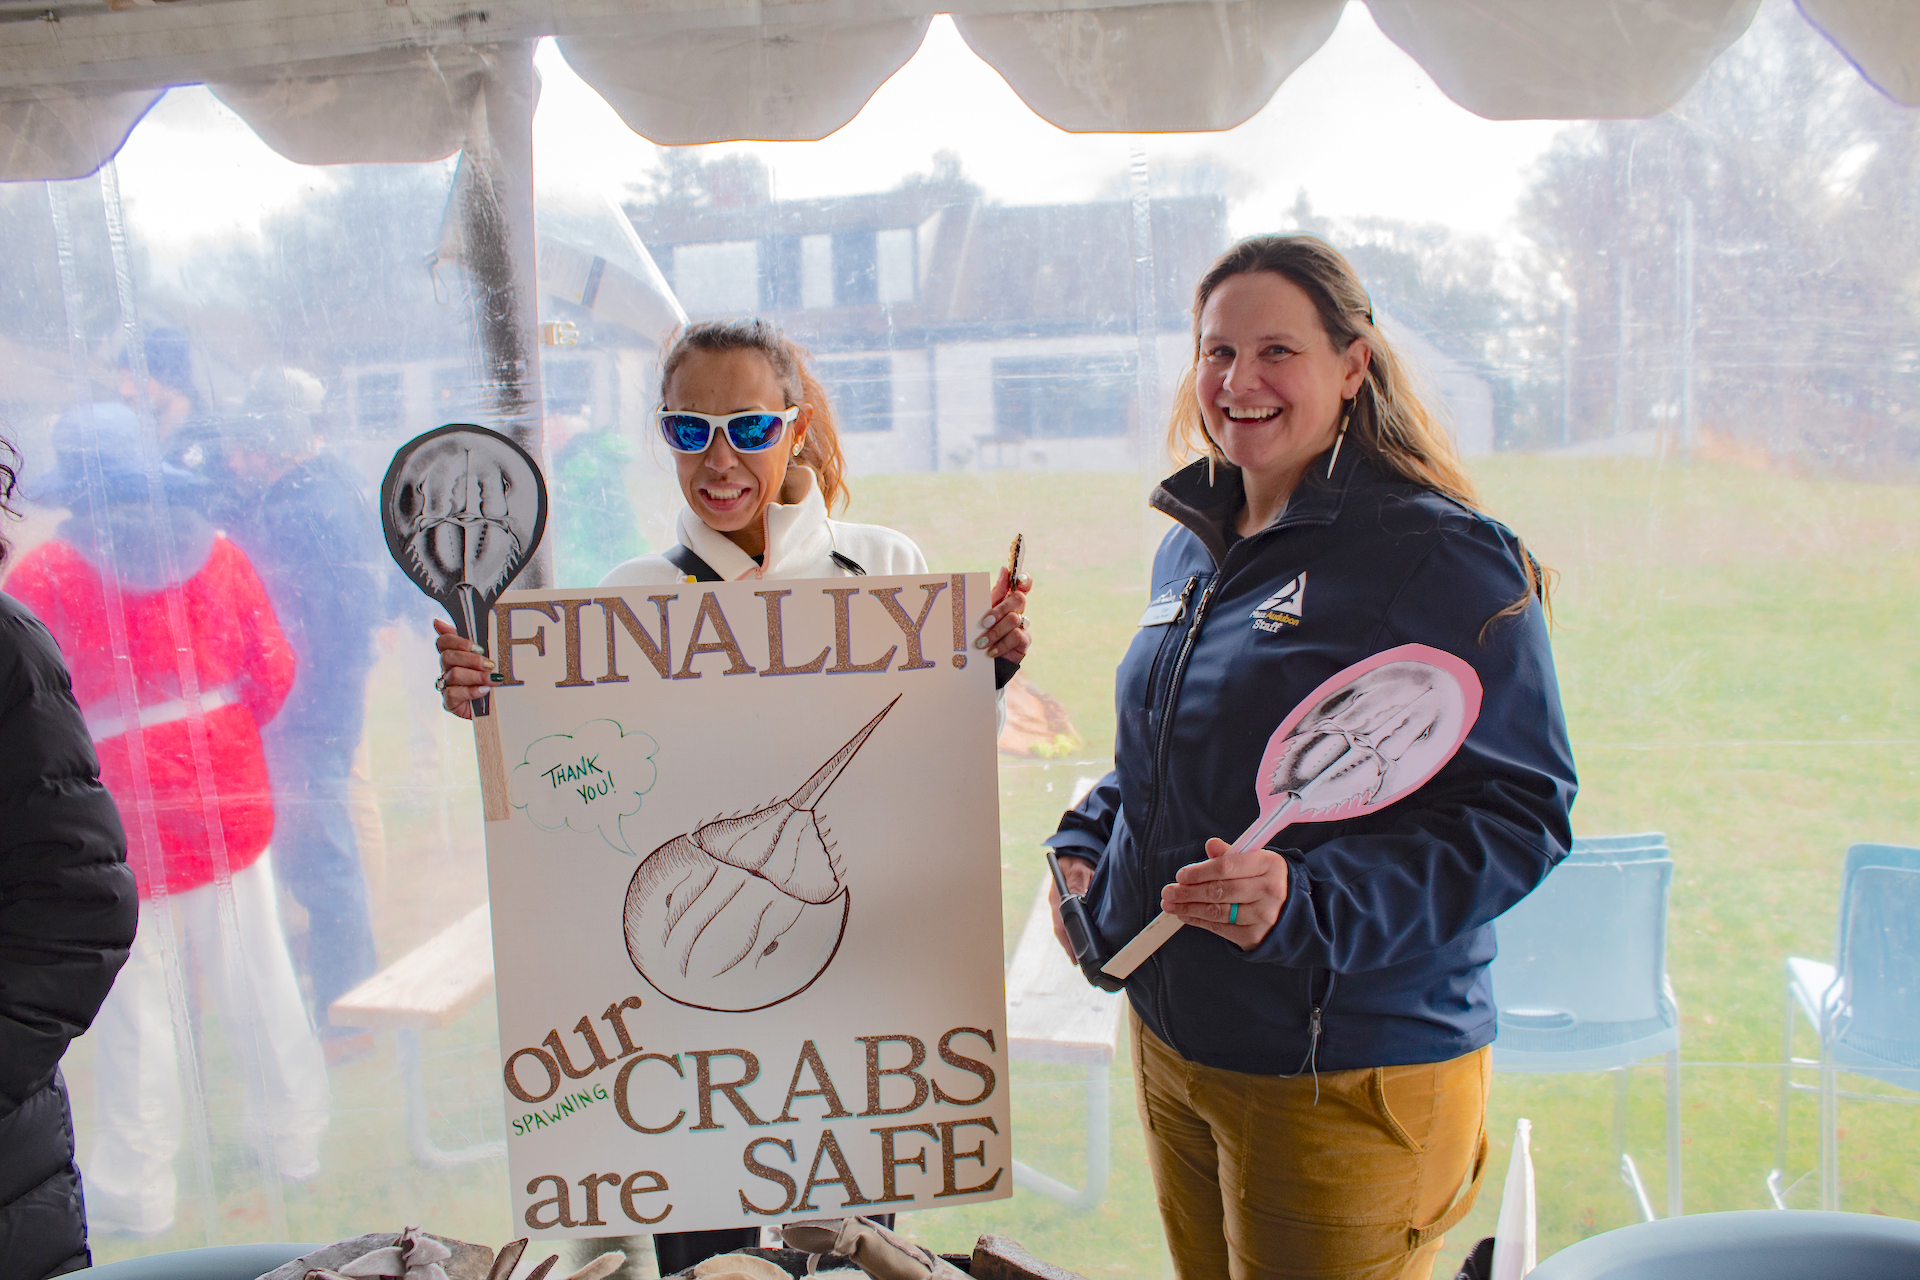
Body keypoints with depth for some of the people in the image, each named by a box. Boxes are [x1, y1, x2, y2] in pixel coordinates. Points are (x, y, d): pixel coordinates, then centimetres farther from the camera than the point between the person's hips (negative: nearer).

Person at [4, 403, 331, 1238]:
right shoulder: (215, 552, 0)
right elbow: (273, 673, 1)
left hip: (121, 827, -4)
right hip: (230, 808, 4)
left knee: (134, 1011, 8)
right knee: (256, 982, 16)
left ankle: (135, 1191, 21)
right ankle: (298, 1142, 29)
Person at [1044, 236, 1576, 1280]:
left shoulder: (1442, 557, -15)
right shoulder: (1192, 545, 9)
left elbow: (1517, 814, -18)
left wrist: (1308, 901, -30)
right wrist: (1088, 846, 4)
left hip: (1346, 1076, -7)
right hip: (1168, 1039, 7)